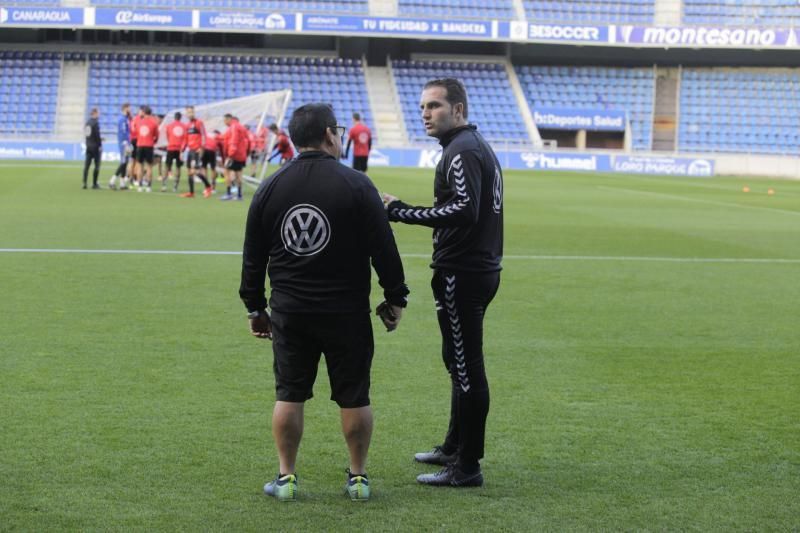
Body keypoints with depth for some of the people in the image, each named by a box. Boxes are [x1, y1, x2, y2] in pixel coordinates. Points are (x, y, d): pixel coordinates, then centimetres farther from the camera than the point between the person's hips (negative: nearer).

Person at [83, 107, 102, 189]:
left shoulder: (87, 122, 9)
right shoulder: (95, 122, -14)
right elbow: (97, 134, -17)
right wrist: (100, 145, -10)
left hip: (88, 145, 7)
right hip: (95, 146, -7)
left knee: (86, 165, 6)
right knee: (97, 165, 1)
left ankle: (84, 183, 1)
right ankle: (94, 184, 1)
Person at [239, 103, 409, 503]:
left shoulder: (270, 188, 3)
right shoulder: (356, 186, -9)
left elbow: (253, 256, 8)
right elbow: (383, 249, -7)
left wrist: (255, 307, 18)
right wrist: (395, 298, 5)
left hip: (289, 312, 3)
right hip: (347, 312, -3)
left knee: (289, 395, 9)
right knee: (353, 397, 7)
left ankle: (286, 478, 11)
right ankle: (358, 477, 13)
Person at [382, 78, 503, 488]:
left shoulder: (462, 152, -15)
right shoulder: (478, 146, 18)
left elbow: (464, 210, -27)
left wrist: (403, 212, -25)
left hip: (462, 274, -11)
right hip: (481, 267, 11)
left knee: (465, 366, -7)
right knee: (462, 363, 20)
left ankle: (466, 467, -3)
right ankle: (453, 449, 32)